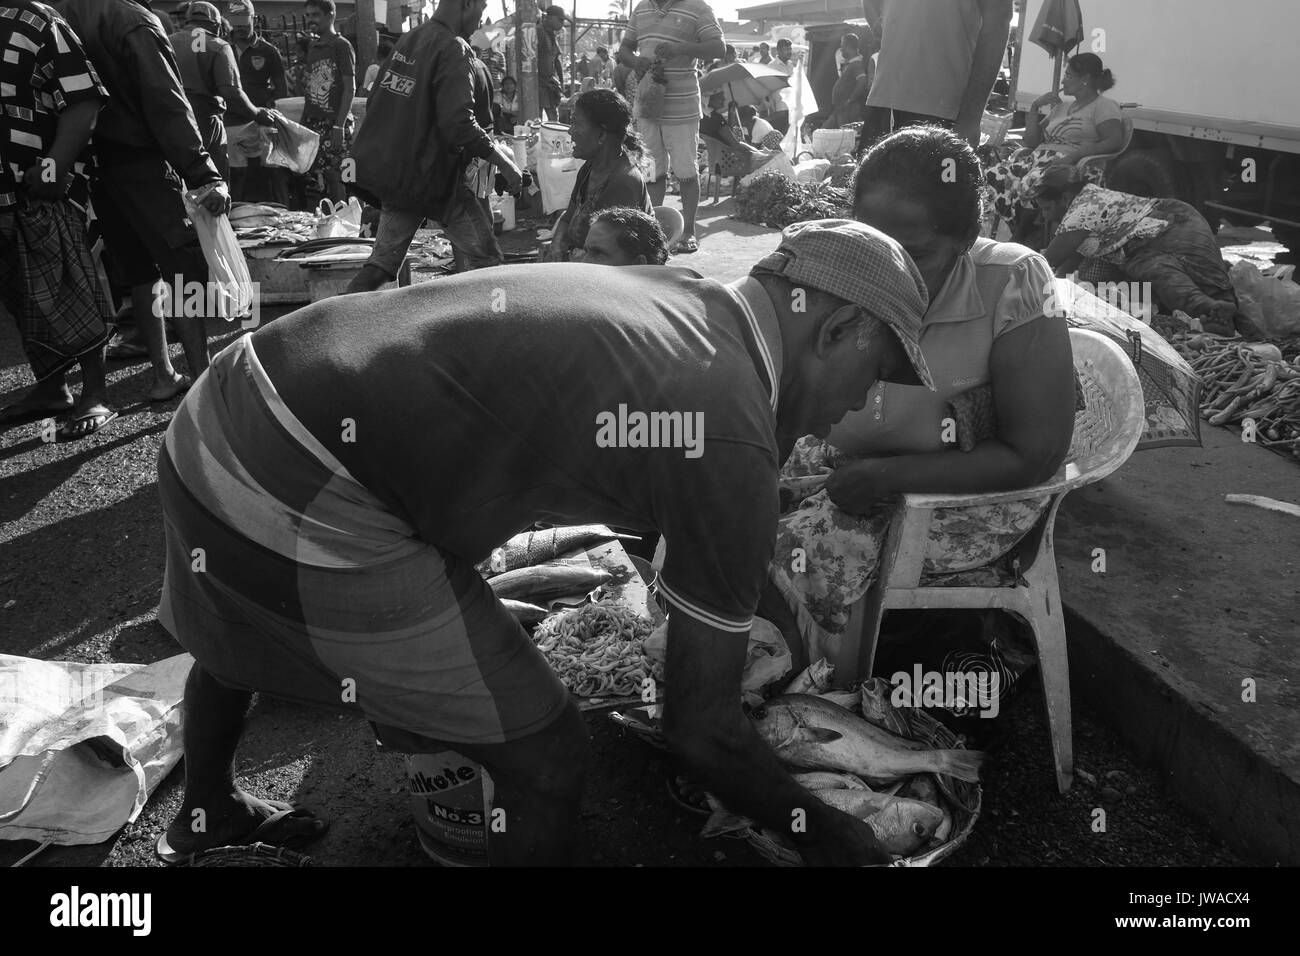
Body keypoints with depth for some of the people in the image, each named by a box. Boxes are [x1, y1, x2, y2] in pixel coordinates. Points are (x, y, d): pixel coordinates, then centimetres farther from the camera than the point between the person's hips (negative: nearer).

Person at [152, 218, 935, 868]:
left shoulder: (670, 286, 12)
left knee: (235, 631, 38)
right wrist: (826, 831, 13)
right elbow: (701, 726, -4)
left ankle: (207, 812, 71)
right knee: (547, 761, 6)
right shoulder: (734, 448, -12)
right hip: (306, 511, -10)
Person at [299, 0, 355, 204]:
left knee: (334, 179, -11)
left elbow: (350, 88, -10)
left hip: (334, 123, -7)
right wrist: (302, 122, 13)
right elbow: (310, 89, 20)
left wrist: (339, 126, -17)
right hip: (313, 124, 7)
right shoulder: (312, 47, 17)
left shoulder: (341, 46, -4)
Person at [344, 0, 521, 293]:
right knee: (483, 262, 1)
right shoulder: (454, 50, -15)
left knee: (383, 261, 12)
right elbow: (459, 123, -25)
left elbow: (375, 104, 18)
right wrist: (504, 161, -20)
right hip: (434, 178, -8)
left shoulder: (406, 41, 12)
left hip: (391, 174, 8)